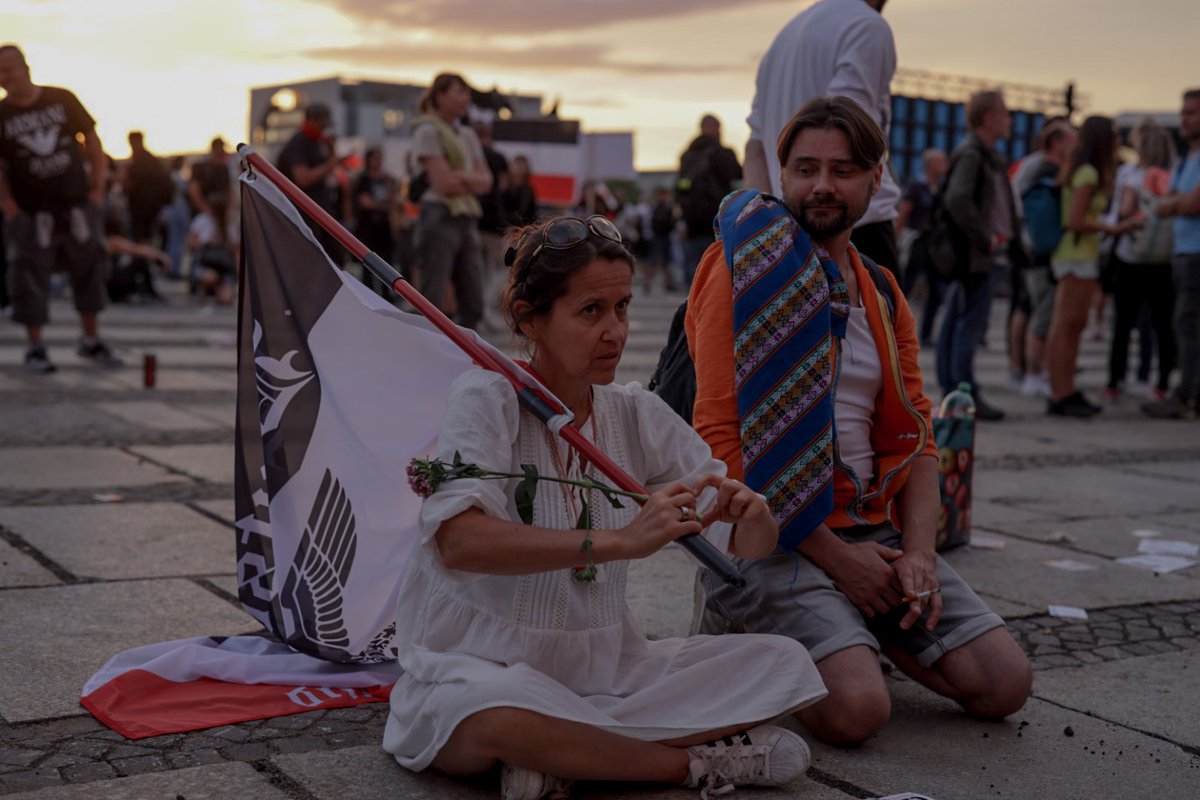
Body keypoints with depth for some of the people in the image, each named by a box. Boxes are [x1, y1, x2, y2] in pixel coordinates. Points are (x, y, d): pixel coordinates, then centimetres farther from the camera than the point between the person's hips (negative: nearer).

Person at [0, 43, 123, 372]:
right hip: (31, 213, -2)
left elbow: (91, 138, 7)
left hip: (77, 205, 2)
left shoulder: (62, 99, 1)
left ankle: (91, 341, 22)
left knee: (90, 268, 8)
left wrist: (97, 185, 0)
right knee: (31, 277, -1)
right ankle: (35, 348, 11)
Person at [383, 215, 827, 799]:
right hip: (476, 669, -5)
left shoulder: (637, 416, 3)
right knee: (503, 714, -40)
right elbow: (459, 542, -31)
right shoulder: (487, 401, -13)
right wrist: (619, 541, -39)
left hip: (602, 670, 6)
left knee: (784, 664, -9)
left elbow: (752, 547, 3)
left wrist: (749, 516, -23)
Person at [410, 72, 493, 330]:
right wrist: (472, 182, 4)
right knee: (432, 305, -6)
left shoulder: (468, 135, 18)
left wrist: (460, 176, -9)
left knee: (472, 307, 4)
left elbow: (486, 181, 9)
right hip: (440, 219, -7)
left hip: (468, 221, 7)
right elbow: (444, 185, -12)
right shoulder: (428, 131, -4)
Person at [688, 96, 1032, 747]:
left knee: (1004, 684, -7)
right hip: (769, 534, -6)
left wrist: (918, 552, -5)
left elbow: (912, 437, 14)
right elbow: (720, 439, -14)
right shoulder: (747, 271, -7)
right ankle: (745, 630, 4)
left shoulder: (882, 295, 15)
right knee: (857, 707, -26)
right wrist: (833, 554, -15)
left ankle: (851, 626, 15)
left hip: (872, 528, 6)